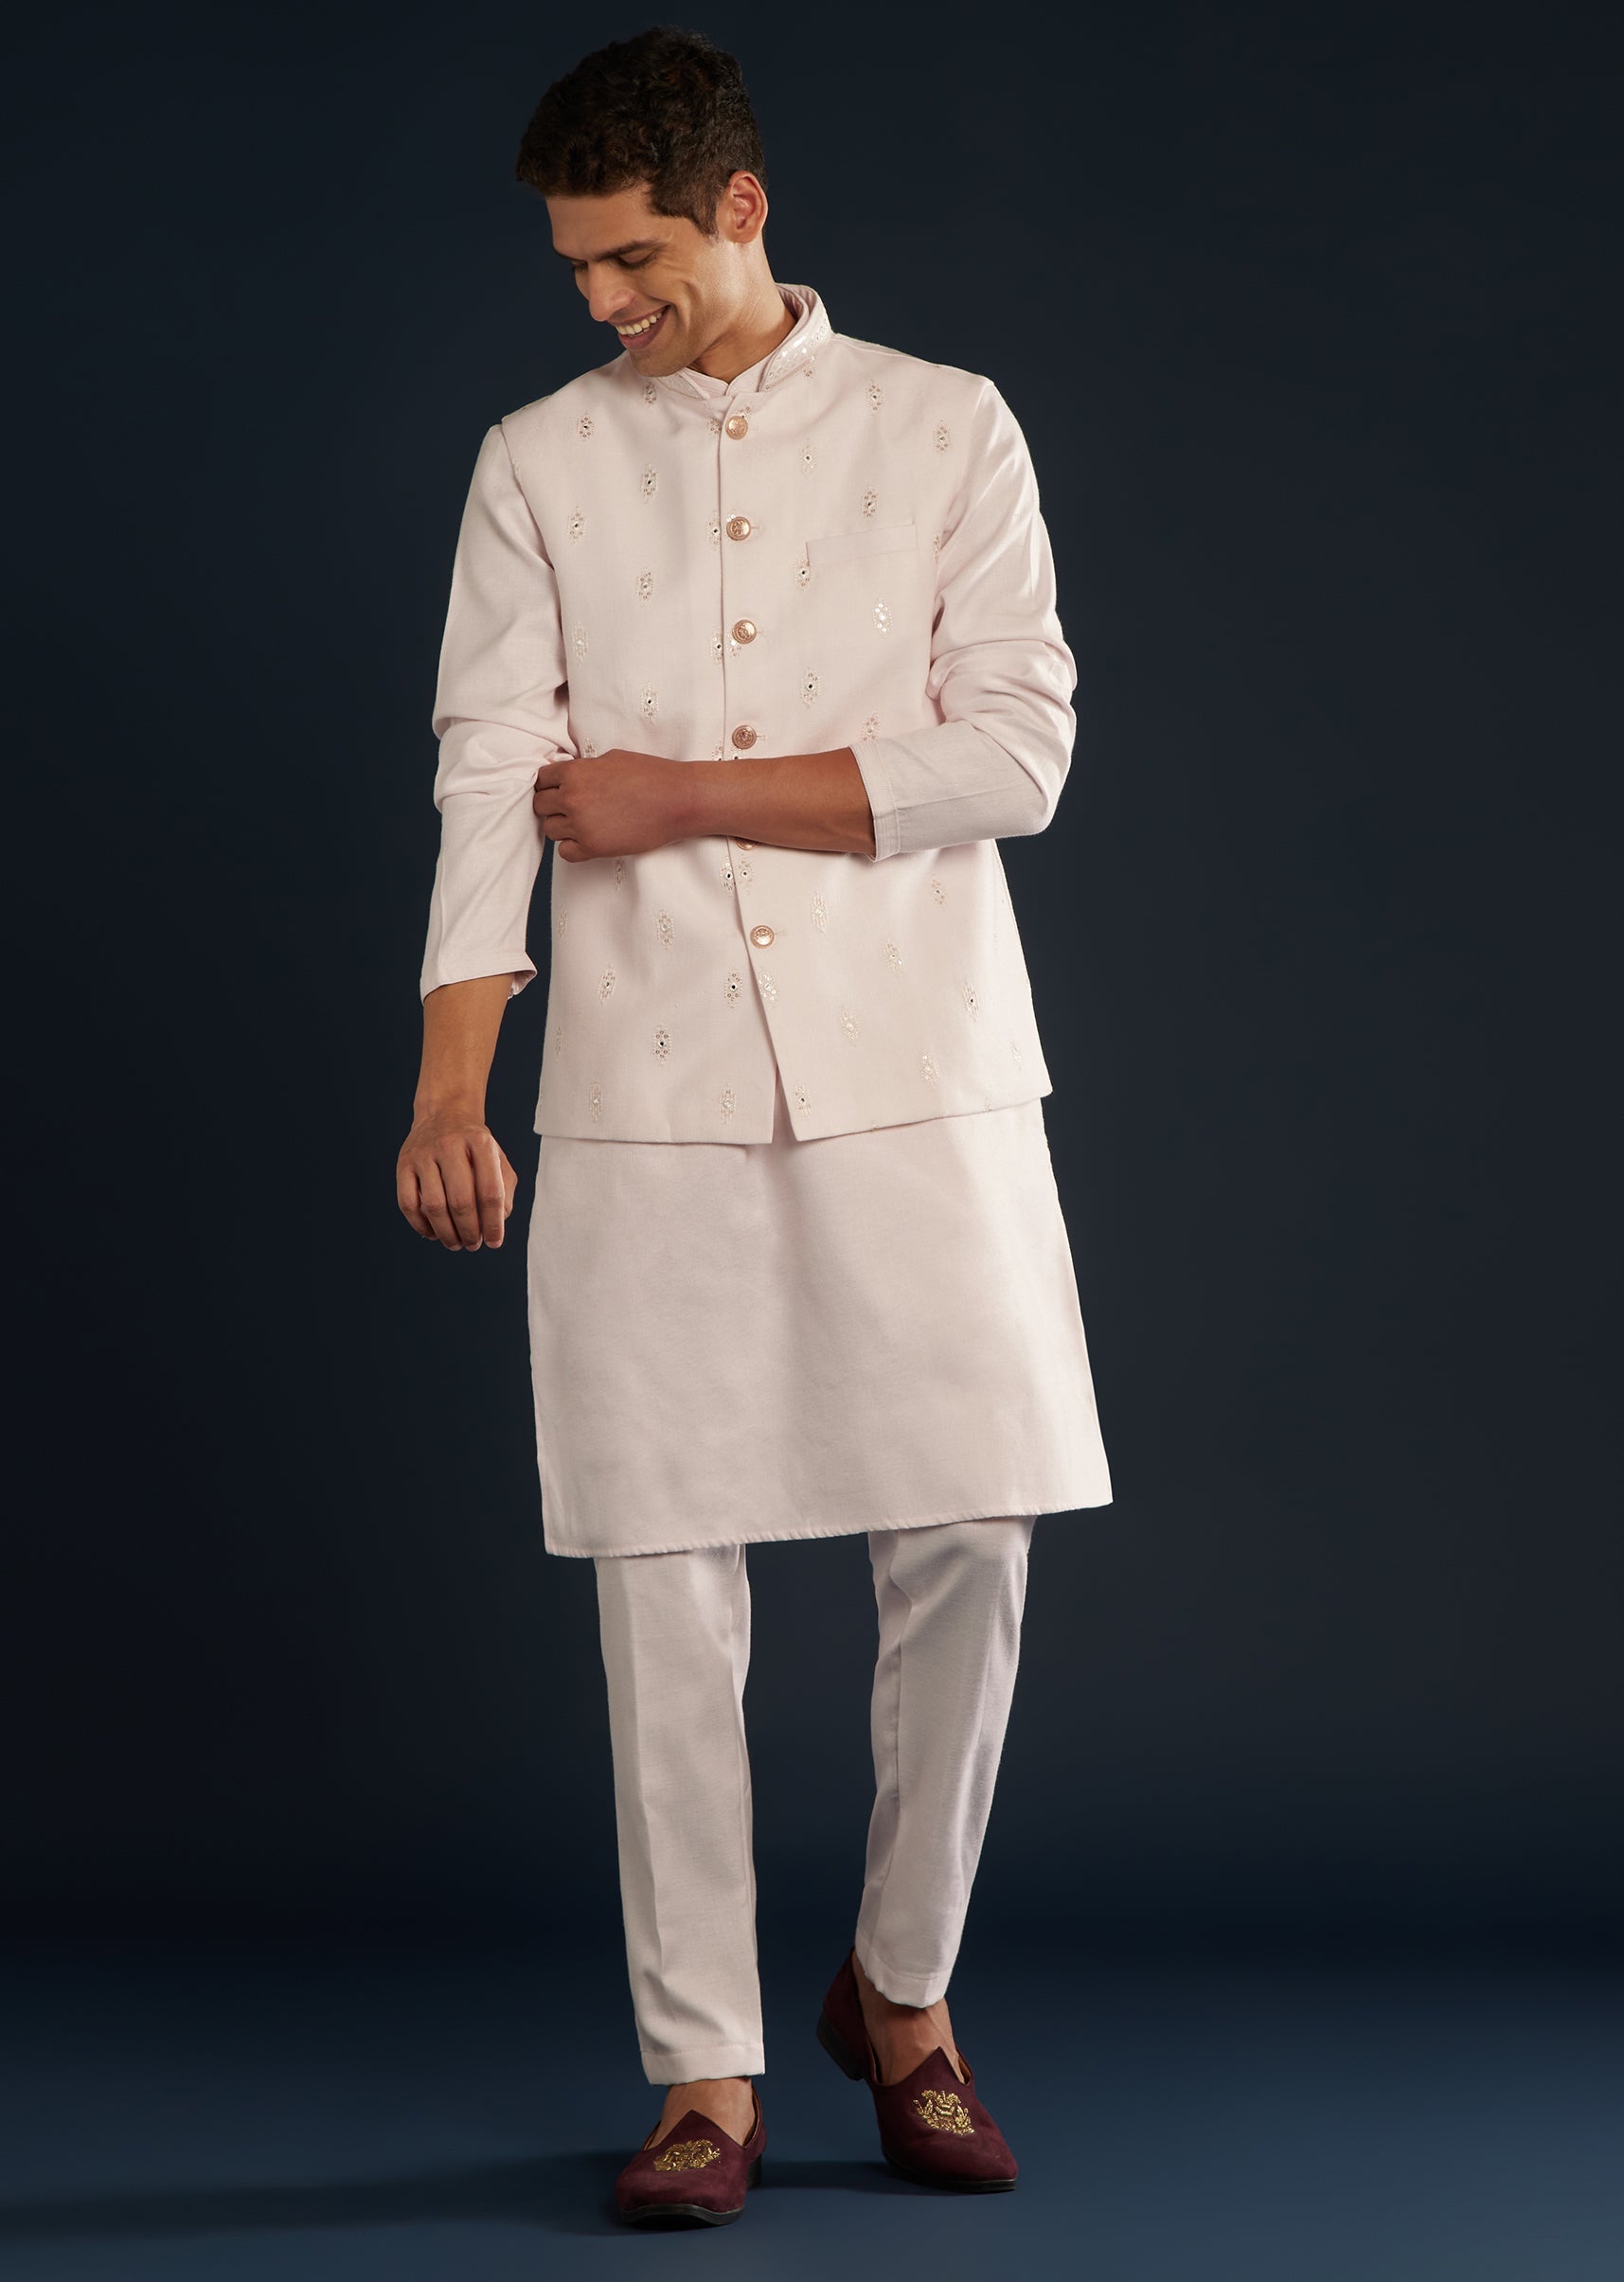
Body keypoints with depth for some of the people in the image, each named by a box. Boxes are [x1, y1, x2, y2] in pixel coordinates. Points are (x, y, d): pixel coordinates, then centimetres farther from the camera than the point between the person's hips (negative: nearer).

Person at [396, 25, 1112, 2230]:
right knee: (666, 1578, -1)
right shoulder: (539, 464, 9)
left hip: (916, 1075, 0)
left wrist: (685, 795, -6)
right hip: (648, 1091, 1)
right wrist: (452, 1088, -14)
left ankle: (903, 1989, 21)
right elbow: (489, 778, -1)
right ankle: (707, 2074, 9)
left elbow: (1014, 753, -4)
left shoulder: (947, 431, 6)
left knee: (966, 1550, -1)